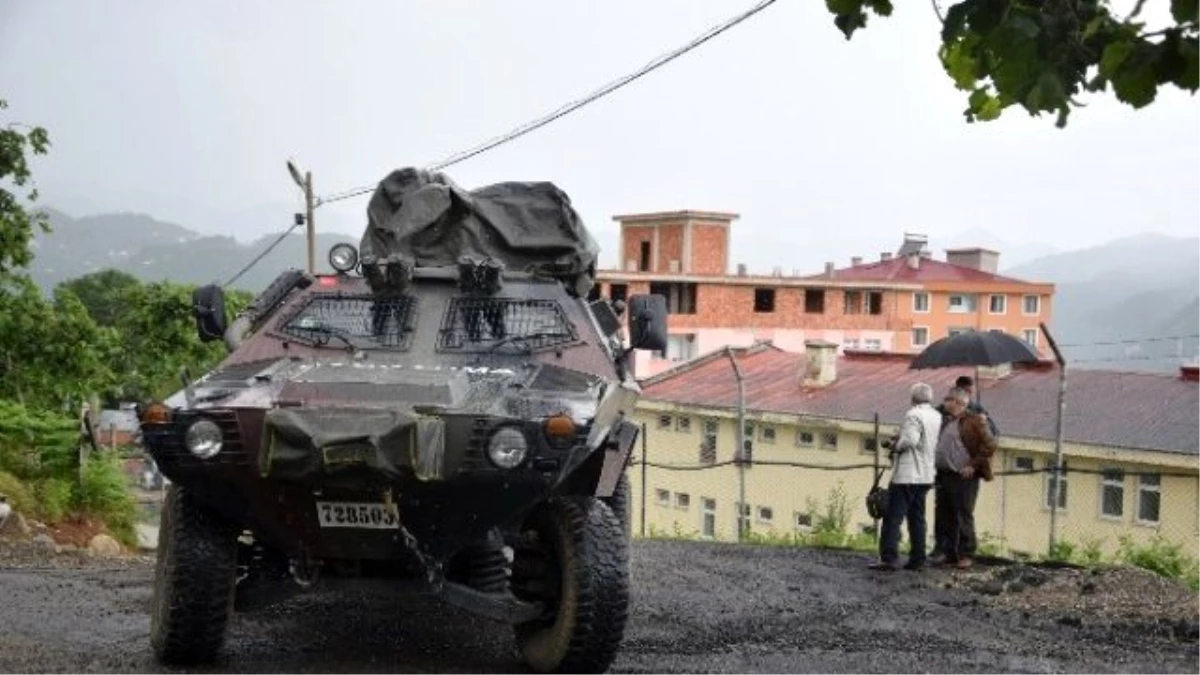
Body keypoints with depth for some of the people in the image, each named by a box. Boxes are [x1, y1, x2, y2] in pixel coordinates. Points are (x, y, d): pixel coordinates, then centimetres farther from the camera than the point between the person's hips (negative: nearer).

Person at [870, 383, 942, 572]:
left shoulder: (913, 415, -14)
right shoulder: (937, 417, 10)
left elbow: (910, 440, -27)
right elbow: (935, 444, 15)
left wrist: (895, 446, -9)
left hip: (907, 475, -8)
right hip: (926, 475, 8)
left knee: (893, 517, -6)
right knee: (917, 517, 14)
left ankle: (889, 558, -12)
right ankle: (917, 559, 14)